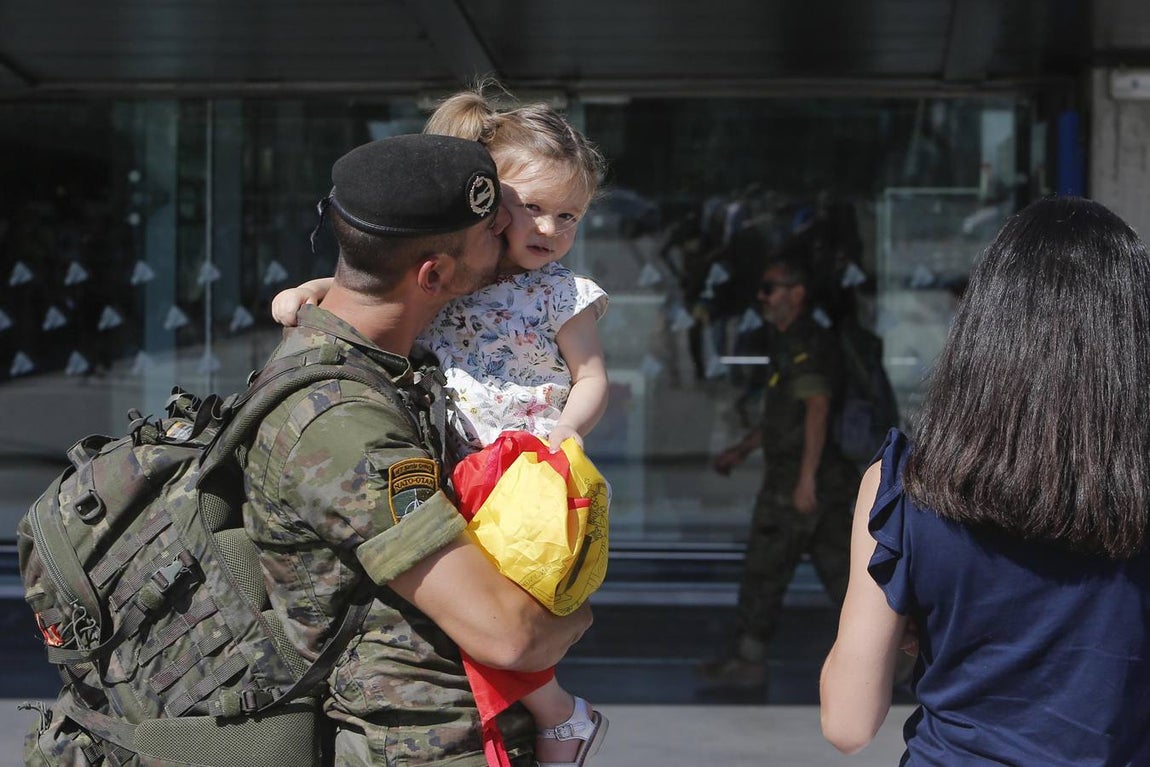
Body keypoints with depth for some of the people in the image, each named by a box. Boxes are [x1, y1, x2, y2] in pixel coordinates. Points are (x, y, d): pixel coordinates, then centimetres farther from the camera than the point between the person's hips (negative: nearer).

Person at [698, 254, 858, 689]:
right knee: (839, 567, 9)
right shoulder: (787, 343, 20)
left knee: (764, 571, -1)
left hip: (798, 480, -10)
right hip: (827, 480, 10)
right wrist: (741, 450, 27)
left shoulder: (806, 343, -12)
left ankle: (747, 662, 8)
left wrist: (806, 478, -25)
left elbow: (817, 409, -21)